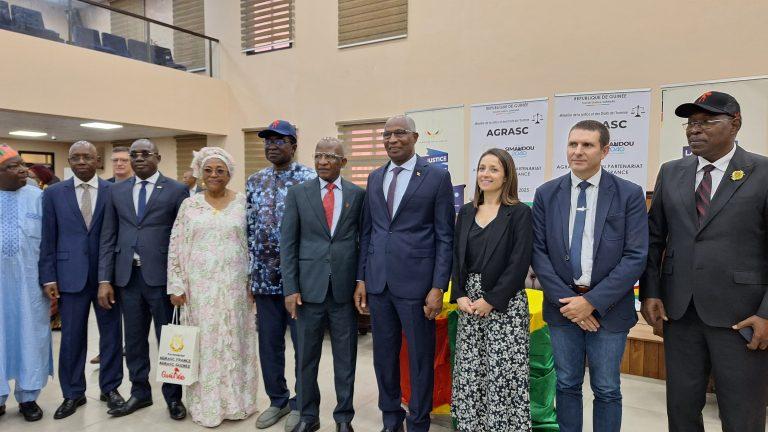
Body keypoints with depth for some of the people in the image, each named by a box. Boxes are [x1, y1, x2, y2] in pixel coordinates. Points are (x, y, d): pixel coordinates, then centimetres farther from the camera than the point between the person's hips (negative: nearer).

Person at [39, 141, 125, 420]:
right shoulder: (54, 193, 4)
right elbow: (48, 239, 4)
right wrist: (48, 277, -2)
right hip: (70, 275, 1)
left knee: (111, 333, 9)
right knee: (71, 336, 8)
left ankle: (110, 387, 25)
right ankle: (73, 393, 24)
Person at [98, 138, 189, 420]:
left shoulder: (176, 190, -1)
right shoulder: (117, 191, 10)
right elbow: (108, 238, 8)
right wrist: (105, 280, 2)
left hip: (161, 276, -3)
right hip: (127, 276, 4)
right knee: (134, 340, 14)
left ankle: (173, 396, 22)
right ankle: (139, 392, 30)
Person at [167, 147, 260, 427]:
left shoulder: (243, 203, 1)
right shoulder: (189, 205, 3)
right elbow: (175, 248, 4)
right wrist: (176, 286, -1)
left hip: (234, 285, 0)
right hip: (200, 285, 1)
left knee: (234, 340, 8)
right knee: (204, 341, 7)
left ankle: (235, 401, 23)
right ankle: (206, 404, 21)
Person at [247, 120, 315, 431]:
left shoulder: (310, 180, -6)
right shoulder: (254, 182, 10)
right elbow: (249, 229, 11)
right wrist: (249, 272, 8)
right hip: (265, 277, 5)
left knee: (304, 344, 7)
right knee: (269, 344, 14)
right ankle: (278, 400, 31)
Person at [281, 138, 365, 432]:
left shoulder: (358, 195, 3)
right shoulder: (298, 193, 2)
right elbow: (287, 243, 0)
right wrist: (290, 288, -5)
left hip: (345, 288, 0)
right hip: (309, 287, 0)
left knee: (345, 358, 10)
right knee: (306, 357, 11)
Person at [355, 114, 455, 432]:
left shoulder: (437, 177, -3)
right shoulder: (375, 177, 11)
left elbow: (445, 237, -5)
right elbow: (366, 231, 13)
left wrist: (438, 287, -10)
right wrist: (361, 279, 8)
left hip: (416, 283, -4)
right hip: (378, 282, 5)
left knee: (420, 358, 8)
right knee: (384, 356, 14)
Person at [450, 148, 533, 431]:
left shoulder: (520, 213, -5)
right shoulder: (466, 212, 10)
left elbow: (519, 263, -11)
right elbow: (456, 257, 9)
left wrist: (491, 300, -15)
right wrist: (460, 296, -4)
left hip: (505, 304, -5)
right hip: (469, 301, 5)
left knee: (503, 374, 0)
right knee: (468, 372, 10)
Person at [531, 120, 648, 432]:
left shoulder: (629, 194, -4)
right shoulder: (546, 194, 1)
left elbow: (635, 257, -9)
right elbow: (538, 252, -1)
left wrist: (592, 301, -15)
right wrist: (567, 300, -10)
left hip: (608, 308, -1)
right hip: (562, 304, 2)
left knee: (607, 390, 11)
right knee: (567, 385, 14)